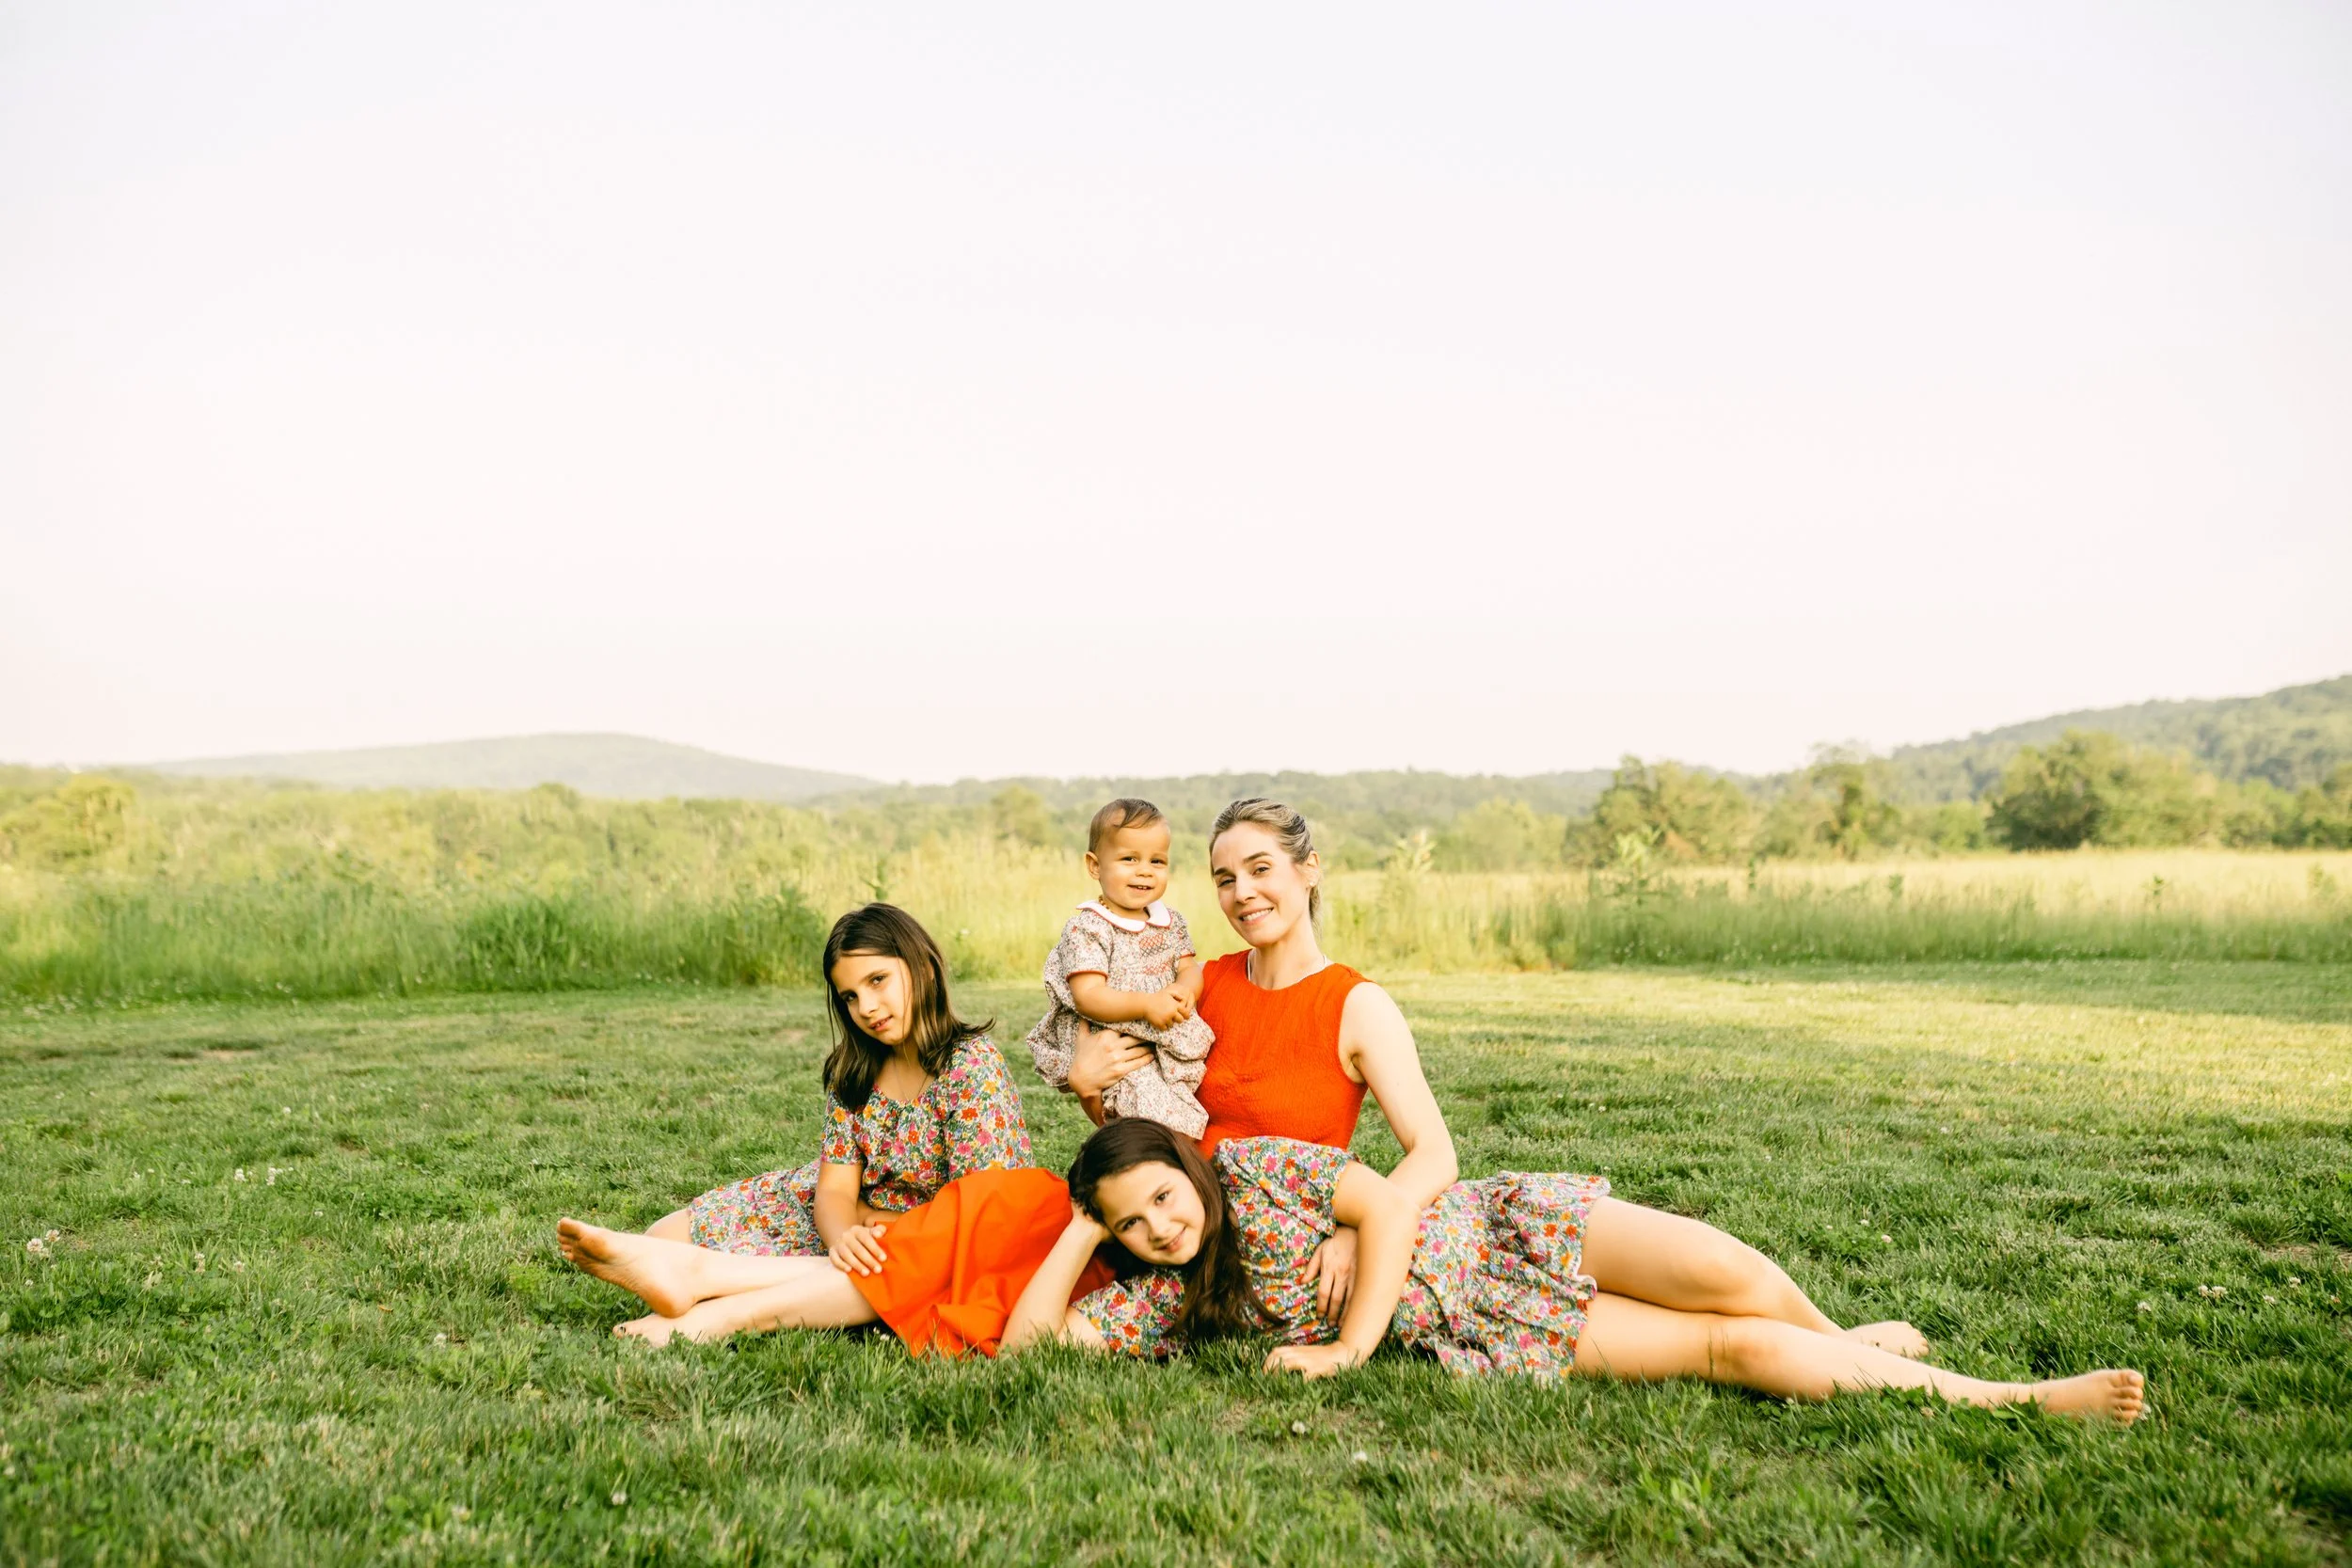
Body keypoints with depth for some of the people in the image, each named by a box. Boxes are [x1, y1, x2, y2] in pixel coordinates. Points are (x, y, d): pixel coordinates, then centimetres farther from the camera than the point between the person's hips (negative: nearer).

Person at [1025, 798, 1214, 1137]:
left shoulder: (1170, 922, 11)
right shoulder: (1086, 928, -9)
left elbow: (1190, 968, 10)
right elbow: (1087, 996, -17)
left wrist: (1184, 990, -15)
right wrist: (1147, 1004, -27)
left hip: (1170, 1045, 6)